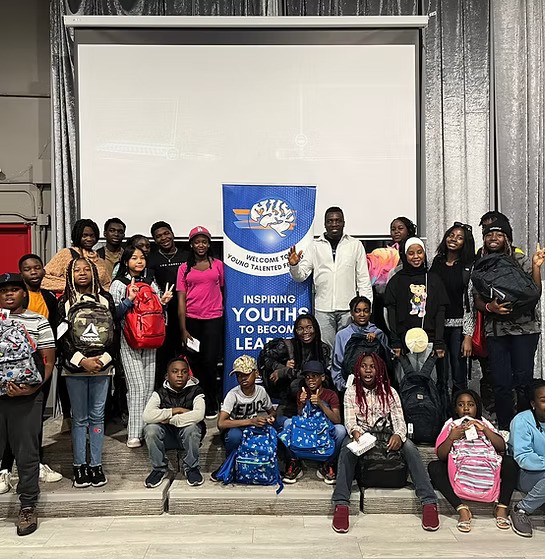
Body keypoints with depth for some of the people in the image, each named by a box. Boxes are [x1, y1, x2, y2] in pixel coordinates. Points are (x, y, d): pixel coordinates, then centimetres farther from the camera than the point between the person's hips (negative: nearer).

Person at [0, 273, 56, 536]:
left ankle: (28, 507, 16)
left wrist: (33, 387, -16)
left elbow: (49, 362, 0)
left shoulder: (38, 322, 3)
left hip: (26, 398, -2)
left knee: (27, 454, 4)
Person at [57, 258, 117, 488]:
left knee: (97, 416, 7)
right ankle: (79, 466, 15)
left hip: (102, 367, 1)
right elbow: (62, 338, -3)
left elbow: (114, 333, 3)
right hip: (75, 368, -1)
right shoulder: (65, 302, 3)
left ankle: (96, 465, 15)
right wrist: (82, 361, -13)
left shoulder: (106, 299, 5)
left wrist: (103, 359, -9)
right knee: (79, 418, 6)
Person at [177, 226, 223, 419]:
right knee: (195, 363, 8)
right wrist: (183, 329, -4)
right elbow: (181, 299, 2)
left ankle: (211, 406, 10)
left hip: (213, 319, -1)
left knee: (210, 362, -5)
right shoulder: (184, 268, 6)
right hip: (191, 320, 1)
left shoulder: (218, 264, 6)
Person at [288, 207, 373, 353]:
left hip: (348, 308, 0)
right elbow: (301, 275, 4)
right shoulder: (315, 246, 7)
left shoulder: (355, 245, 6)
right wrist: (294, 265, -17)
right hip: (323, 309, 0)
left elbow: (363, 278, 6)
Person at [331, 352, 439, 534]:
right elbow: (349, 419, -6)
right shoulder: (351, 391, 5)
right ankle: (341, 504, -39)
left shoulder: (389, 392, 7)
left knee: (409, 446, -29)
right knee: (347, 449, -35)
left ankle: (429, 502, -31)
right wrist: (355, 432, -31)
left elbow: (398, 419, -4)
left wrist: (398, 435, -28)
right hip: (360, 435, -1)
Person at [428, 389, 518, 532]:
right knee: (433, 467, -27)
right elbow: (441, 456, -1)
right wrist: (451, 437, -16)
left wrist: (485, 429, -11)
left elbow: (502, 447, 0)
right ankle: (461, 509, -31)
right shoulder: (451, 425, 8)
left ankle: (502, 507, -20)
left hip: (486, 470, 1)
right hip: (458, 471, -1)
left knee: (510, 462, -22)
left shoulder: (483, 423, 14)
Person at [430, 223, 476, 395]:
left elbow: (470, 303, -4)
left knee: (459, 377, 3)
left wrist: (468, 336, -9)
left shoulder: (469, 268, 0)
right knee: (440, 375, 4)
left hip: (459, 325, -2)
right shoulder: (436, 263, 8)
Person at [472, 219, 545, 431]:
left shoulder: (521, 261, 1)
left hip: (524, 328, -2)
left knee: (523, 379, -3)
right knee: (500, 383, 2)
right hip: (495, 330, 2)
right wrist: (490, 307, -14)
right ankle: (504, 428, 15)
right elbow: (477, 301, 6)